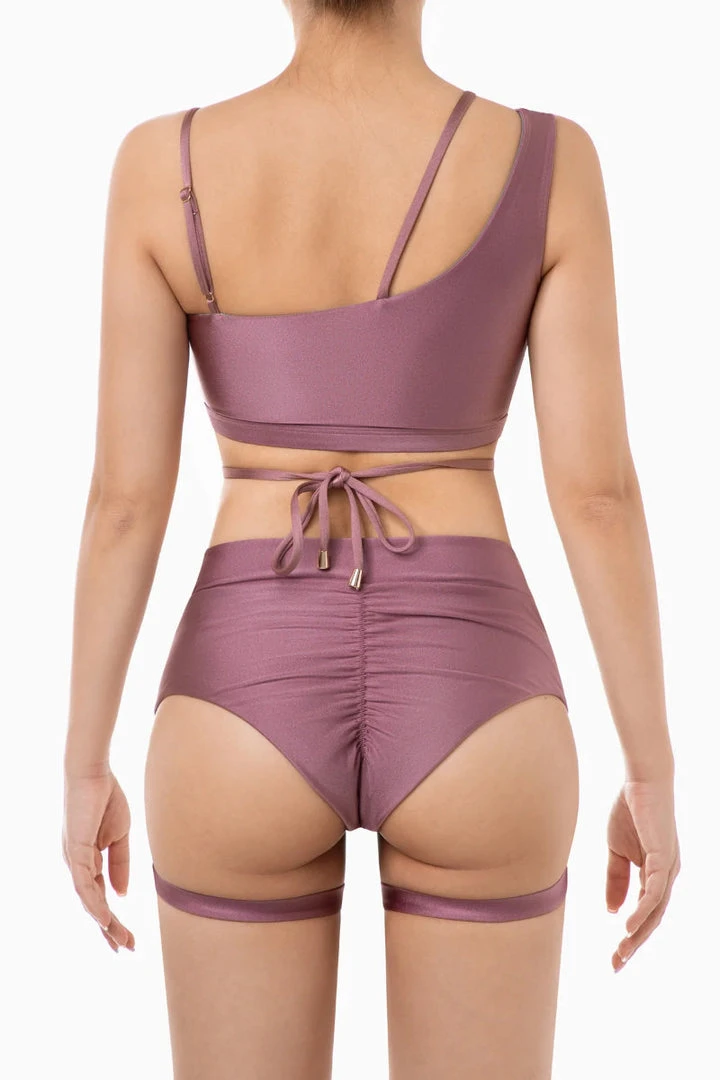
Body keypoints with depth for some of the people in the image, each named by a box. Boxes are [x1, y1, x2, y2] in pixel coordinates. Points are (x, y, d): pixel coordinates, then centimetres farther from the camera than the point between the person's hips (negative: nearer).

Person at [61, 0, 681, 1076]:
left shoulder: (163, 163, -4)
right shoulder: (547, 160, -5)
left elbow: (126, 495, -4)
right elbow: (597, 490, -7)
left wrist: (85, 771, 7)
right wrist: (654, 776, 3)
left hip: (248, 717, 0)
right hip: (467, 721, 0)